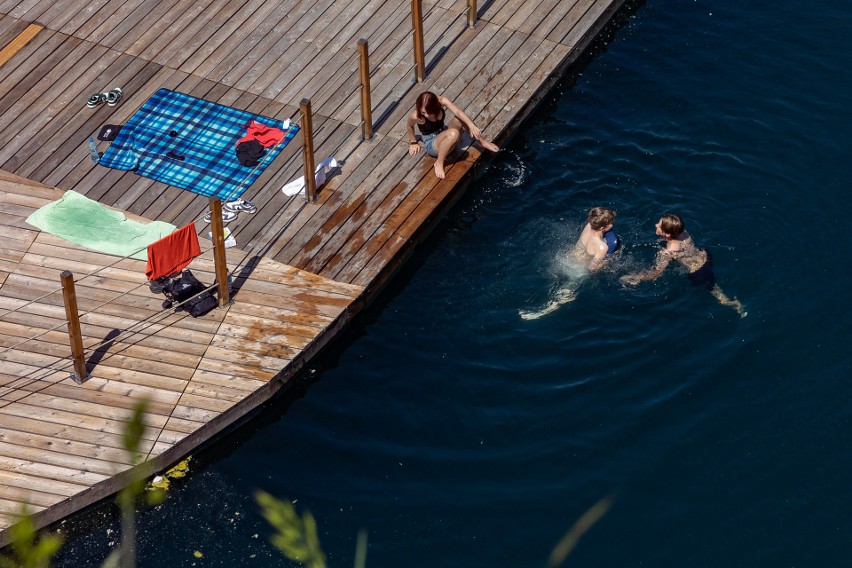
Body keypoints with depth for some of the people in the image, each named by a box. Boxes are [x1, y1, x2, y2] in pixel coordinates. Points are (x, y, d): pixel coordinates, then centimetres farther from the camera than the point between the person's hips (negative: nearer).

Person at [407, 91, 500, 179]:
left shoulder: (441, 101, -20)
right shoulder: (416, 116, -25)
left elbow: (458, 112, -32)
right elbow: (409, 126, -3)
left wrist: (472, 126, -44)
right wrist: (413, 143, 9)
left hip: (444, 134, 5)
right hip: (432, 145, -5)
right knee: (453, 133, -37)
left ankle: (482, 142, -5)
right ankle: (439, 163, -20)